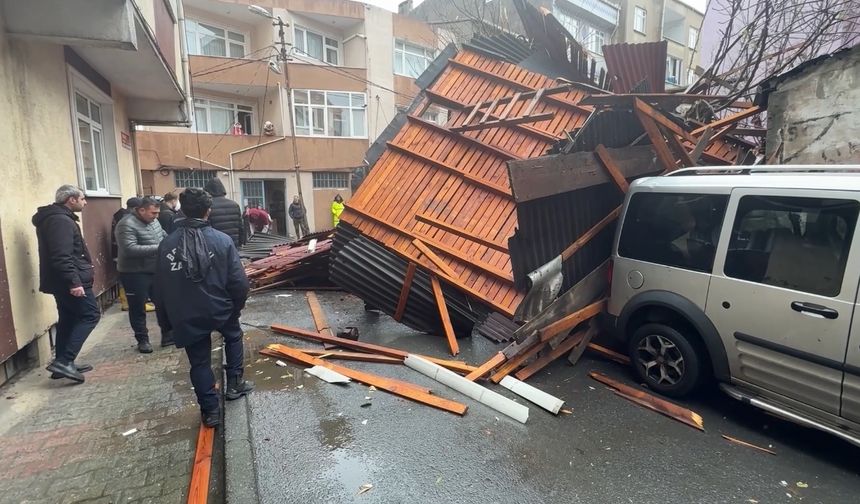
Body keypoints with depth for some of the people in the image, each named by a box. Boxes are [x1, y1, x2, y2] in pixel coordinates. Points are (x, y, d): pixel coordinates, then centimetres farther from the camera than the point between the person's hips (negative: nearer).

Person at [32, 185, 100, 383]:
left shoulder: (55, 218, 16)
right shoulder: (61, 220, -17)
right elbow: (62, 256, -26)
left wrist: (85, 265, 29)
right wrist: (74, 281, -29)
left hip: (61, 282, 11)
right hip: (70, 282, -11)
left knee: (68, 319, 15)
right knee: (90, 315, -7)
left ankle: (63, 362, 21)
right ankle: (64, 361, -9)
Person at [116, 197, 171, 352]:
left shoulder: (154, 221, 6)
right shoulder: (127, 225, -18)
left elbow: (164, 236, 21)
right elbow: (130, 249, -28)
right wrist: (158, 248, -29)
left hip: (155, 271, 7)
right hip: (135, 274, -7)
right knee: (138, 309, 7)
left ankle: (168, 335, 22)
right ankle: (142, 340, 20)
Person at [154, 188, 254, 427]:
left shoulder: (167, 244, -4)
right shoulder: (222, 240, -13)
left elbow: (160, 286, 3)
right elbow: (238, 281, -13)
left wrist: (170, 315, 15)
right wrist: (238, 304, 5)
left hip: (187, 316, 2)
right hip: (220, 309, -1)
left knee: (199, 362, 13)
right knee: (233, 337, 29)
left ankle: (210, 411, 19)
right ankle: (234, 384, 30)